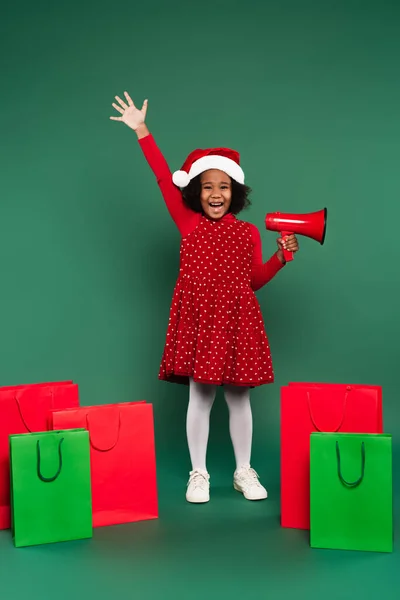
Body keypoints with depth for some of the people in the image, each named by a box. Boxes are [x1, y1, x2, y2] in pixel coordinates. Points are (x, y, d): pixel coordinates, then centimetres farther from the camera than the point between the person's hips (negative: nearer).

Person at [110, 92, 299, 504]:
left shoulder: (248, 232, 6)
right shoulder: (189, 224, 2)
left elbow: (255, 280, 9)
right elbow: (165, 180, -1)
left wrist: (280, 257, -6)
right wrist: (141, 131, -3)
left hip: (237, 322, 1)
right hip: (198, 320, -1)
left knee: (239, 397, 8)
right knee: (200, 396, 5)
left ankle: (244, 472, 22)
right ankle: (198, 474, 17)